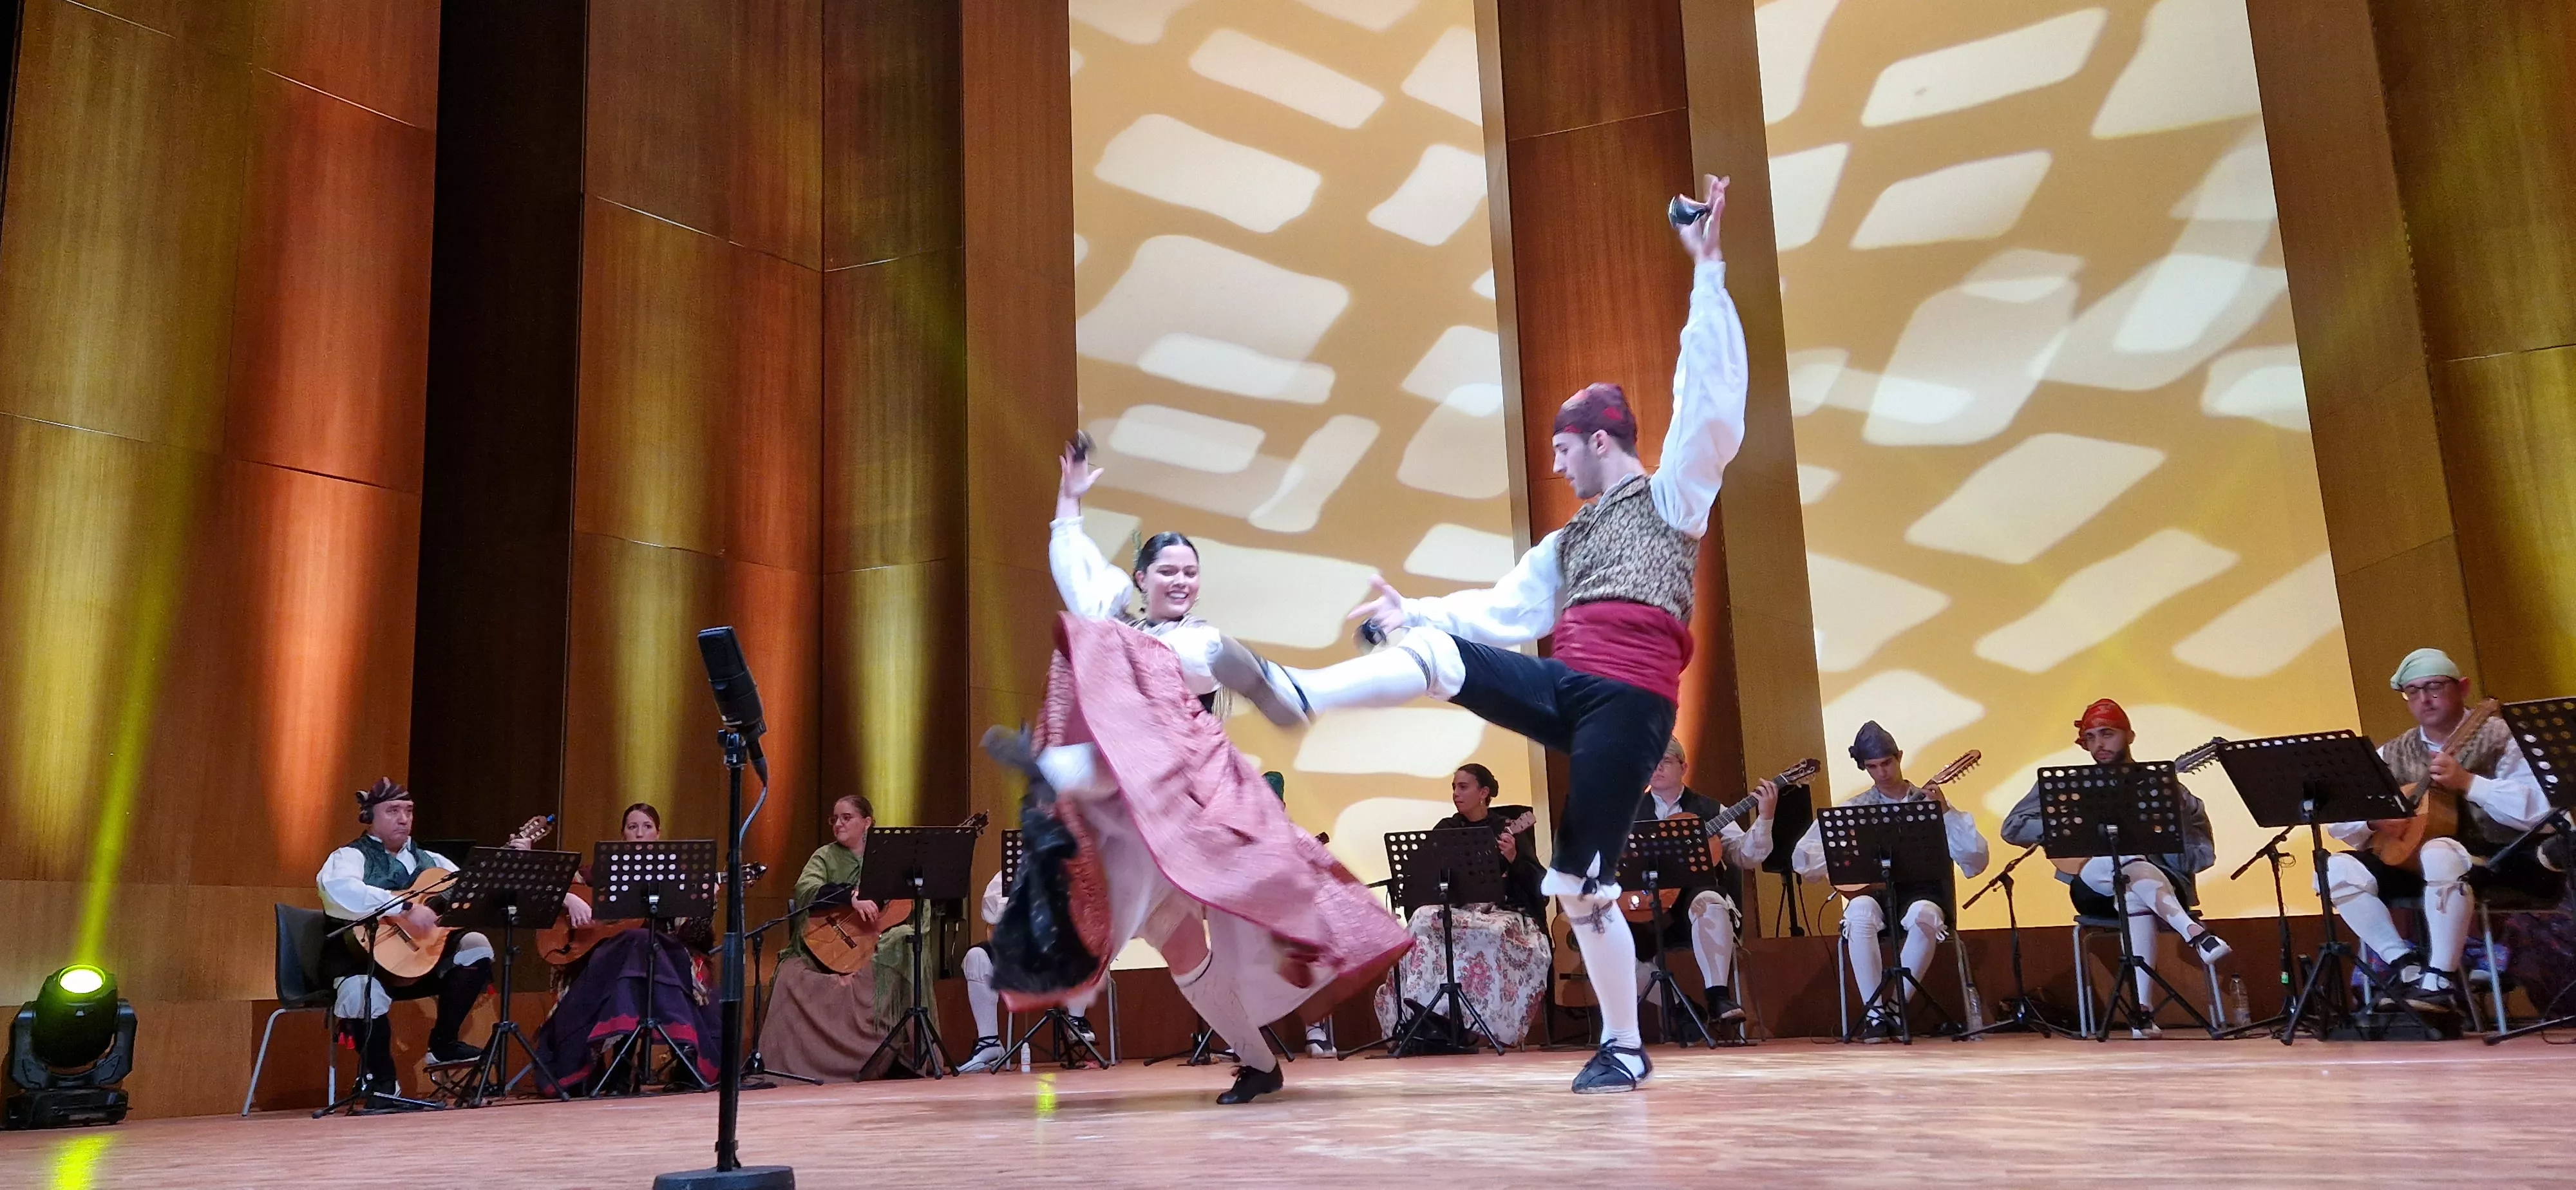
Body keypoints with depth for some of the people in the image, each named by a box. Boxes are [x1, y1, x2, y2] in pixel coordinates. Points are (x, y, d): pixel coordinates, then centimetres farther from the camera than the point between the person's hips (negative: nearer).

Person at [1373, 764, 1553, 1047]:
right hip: (1455, 911, 3)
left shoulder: (1507, 829, 4)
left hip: (1504, 912, -3)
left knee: (1489, 934, -37)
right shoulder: (1446, 829, 14)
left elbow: (1537, 883, -3)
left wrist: (1513, 859, -20)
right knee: (1424, 920, -30)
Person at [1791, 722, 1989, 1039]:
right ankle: (1875, 1014, -24)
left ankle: (1896, 1010, -21)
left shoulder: (1930, 803, 8)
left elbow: (1976, 861, -2)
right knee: (1859, 912, -34)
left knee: (1924, 914, -36)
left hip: (1921, 892, 0)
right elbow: (1802, 859, 5)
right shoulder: (1854, 809, 10)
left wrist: (1946, 813, -12)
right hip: (1874, 893, 1)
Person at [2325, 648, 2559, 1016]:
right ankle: (2405, 963, -10)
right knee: (2337, 869, -15)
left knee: (2439, 854, -38)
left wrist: (2468, 783, -24)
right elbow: (2340, 824, 6)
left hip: (2507, 866, -5)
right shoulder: (2393, 754, 10)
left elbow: (2541, 811, -17)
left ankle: (2441, 981, -27)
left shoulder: (2502, 738, -4)